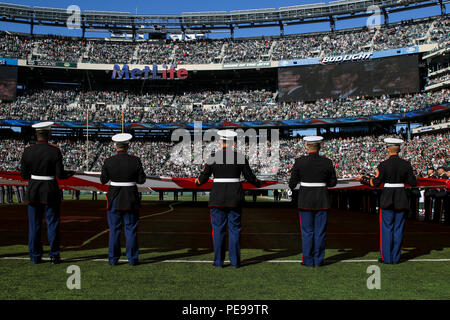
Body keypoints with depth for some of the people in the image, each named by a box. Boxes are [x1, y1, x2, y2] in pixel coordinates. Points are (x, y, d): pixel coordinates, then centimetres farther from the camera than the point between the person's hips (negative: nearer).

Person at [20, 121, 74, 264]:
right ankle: (54, 256, 12)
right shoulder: (55, 151, -11)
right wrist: (69, 173, 8)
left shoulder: (28, 151, -4)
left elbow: (24, 175, 0)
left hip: (33, 192, 2)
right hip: (50, 192, -2)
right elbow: (60, 174, -13)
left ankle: (35, 256, 17)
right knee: (52, 224, 7)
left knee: (34, 225, 11)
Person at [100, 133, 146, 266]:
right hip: (131, 200, -1)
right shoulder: (135, 161, -8)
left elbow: (103, 180, 2)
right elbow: (141, 180, -4)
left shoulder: (109, 161, -7)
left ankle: (113, 259, 15)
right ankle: (132, 259, 12)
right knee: (131, 229, 8)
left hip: (114, 200, 1)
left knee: (114, 229, 10)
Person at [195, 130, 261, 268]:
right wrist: (257, 183, 24)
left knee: (218, 229, 6)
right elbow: (249, 176, 2)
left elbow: (203, 178, -1)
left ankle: (219, 261, 9)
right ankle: (235, 260, 12)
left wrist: (197, 182, 22)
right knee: (234, 229, 8)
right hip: (235, 197, 1)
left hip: (217, 197, -1)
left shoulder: (213, 157, -4)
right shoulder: (240, 157, -1)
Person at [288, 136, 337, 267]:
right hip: (322, 201, 1)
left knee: (307, 231, 7)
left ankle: (308, 260, 11)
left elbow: (293, 182, -2)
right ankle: (318, 260, 13)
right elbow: (333, 182, 3)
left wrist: (292, 188, 19)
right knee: (320, 231, 9)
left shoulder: (300, 161, -7)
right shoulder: (327, 162, -3)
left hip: (305, 200, -1)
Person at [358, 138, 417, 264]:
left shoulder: (383, 165, -10)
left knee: (387, 228, 4)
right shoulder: (406, 164, -1)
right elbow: (413, 183, 0)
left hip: (387, 198, -3)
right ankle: (396, 257, 13)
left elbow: (376, 183, -10)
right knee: (398, 228, 9)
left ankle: (387, 257, 6)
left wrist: (363, 178, 6)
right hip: (401, 199, 3)